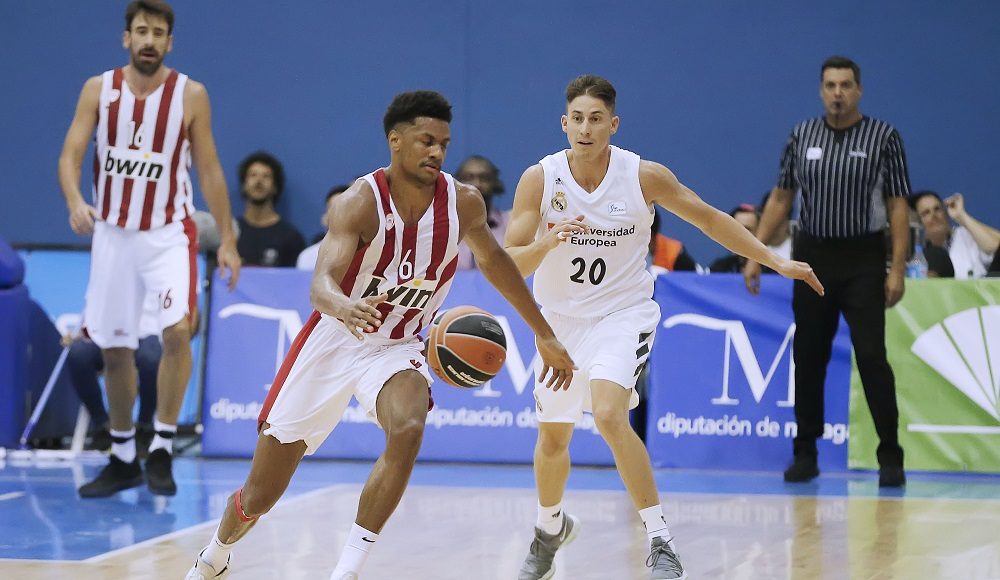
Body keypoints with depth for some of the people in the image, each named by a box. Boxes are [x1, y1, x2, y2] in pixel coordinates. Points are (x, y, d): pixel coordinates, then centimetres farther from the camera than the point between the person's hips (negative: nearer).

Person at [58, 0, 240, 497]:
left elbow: (209, 169, 1)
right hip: (113, 233, 2)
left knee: (177, 330, -23)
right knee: (115, 349, 8)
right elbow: (71, 154, -7)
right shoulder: (99, 89, -1)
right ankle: (123, 458, 25)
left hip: (168, 232, -2)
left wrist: (227, 240, -1)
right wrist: (75, 202, -27)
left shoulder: (190, 96, -4)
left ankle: (162, 447, -12)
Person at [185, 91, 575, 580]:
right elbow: (321, 284, -36)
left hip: (397, 349, 2)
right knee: (258, 497, 6)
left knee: (408, 430, -35)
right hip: (333, 340, -2)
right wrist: (342, 307, -61)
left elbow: (492, 258, 12)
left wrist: (544, 335, 16)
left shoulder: (464, 203, -10)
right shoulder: (360, 203, -23)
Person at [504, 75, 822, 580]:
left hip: (623, 314, -3)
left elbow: (708, 218, 0)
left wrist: (777, 262, 0)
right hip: (560, 319, 3)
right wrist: (550, 241, -35)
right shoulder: (539, 179, -13)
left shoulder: (644, 176, -14)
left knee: (609, 415, -28)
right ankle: (551, 528, 46)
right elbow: (510, 266, -15)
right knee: (552, 439, 15)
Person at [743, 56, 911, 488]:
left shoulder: (883, 137, -3)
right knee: (808, 360, 6)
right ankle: (805, 455, 15)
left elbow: (898, 206, -4)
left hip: (863, 262, -3)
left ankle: (890, 458, -5)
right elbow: (780, 198, 12)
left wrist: (898, 268, -11)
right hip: (812, 258, 3)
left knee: (871, 357, -9)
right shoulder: (802, 136, 7)